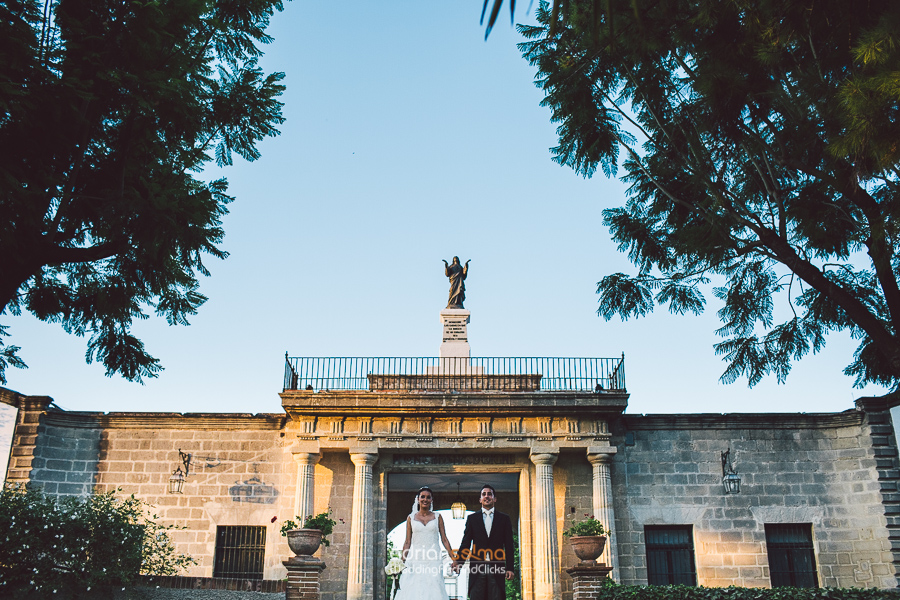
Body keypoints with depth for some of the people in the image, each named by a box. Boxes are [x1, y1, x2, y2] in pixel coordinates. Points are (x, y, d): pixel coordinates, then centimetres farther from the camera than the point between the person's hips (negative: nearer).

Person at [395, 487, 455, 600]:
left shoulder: (437, 517, 10)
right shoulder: (411, 518, 9)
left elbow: (444, 539, 9)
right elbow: (408, 542, 10)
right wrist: (402, 560, 3)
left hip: (433, 561, 0)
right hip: (415, 561, 0)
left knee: (433, 590, -9)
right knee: (414, 590, -8)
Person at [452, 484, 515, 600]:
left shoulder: (504, 519, 12)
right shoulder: (472, 518, 13)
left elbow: (509, 546, 8)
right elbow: (465, 543, 8)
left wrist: (510, 568, 0)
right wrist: (458, 561, -8)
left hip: (496, 569, 0)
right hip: (477, 569, 0)